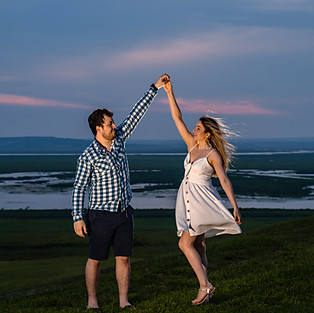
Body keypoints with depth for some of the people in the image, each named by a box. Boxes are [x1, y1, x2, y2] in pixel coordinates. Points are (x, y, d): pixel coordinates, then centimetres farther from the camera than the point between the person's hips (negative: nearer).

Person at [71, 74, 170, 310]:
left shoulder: (119, 139, 3)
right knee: (95, 260, 5)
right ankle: (92, 301, 15)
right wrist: (78, 218, -16)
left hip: (124, 213, 6)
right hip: (101, 216, -5)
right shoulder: (88, 157, -13)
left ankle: (124, 301, 13)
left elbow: (137, 114, 4)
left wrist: (155, 88, 3)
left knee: (124, 258, 7)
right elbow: (79, 188, -10)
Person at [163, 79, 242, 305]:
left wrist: (235, 207, -20)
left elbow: (225, 181, -15)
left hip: (203, 201, -7)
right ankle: (205, 289, 14)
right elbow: (178, 119, 7)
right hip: (189, 200, 8)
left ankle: (205, 285, -8)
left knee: (185, 244, -12)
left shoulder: (213, 154, -12)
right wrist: (170, 93, 2)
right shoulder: (192, 145, 7)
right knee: (197, 246, 8)